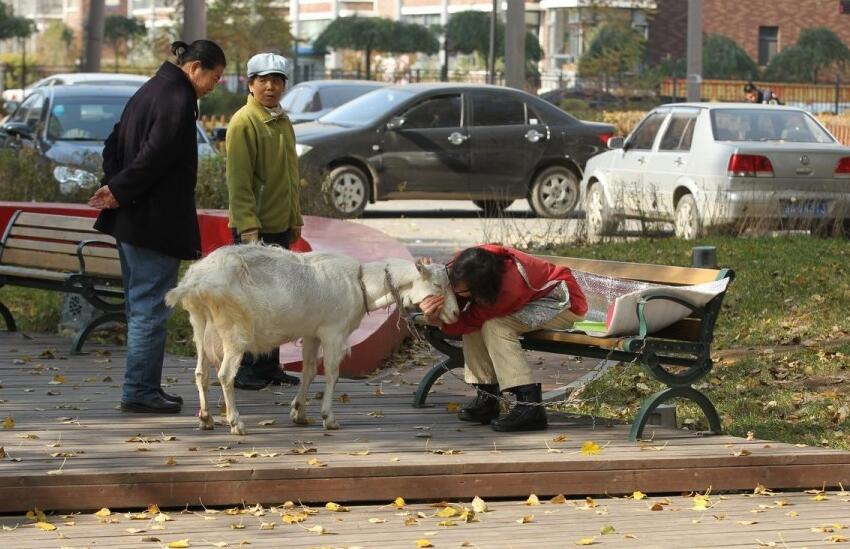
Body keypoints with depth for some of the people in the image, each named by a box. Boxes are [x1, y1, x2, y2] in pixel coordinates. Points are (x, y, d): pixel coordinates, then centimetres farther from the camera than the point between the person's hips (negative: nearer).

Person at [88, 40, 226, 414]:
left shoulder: (150, 90, 16)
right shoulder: (179, 101, -15)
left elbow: (114, 144, 17)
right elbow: (155, 156, -23)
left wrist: (112, 186, 4)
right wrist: (118, 192, -14)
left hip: (129, 222, 10)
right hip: (156, 222, -10)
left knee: (139, 305, 14)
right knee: (150, 308, -5)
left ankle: (143, 388, 19)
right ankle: (140, 392, -3)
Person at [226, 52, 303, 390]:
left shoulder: (283, 123, 14)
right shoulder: (244, 123, -12)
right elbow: (238, 181, -17)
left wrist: (295, 219, 19)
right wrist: (248, 227, -22)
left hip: (280, 226, 8)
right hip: (253, 227, -8)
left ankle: (269, 366, 19)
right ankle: (244, 370, 1)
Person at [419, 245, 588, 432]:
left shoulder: (511, 288, -39)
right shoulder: (467, 265, -21)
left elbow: (470, 321, -30)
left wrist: (436, 320, -43)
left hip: (566, 303, -8)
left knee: (495, 326, -29)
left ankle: (530, 406, -31)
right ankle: (487, 397, -7)